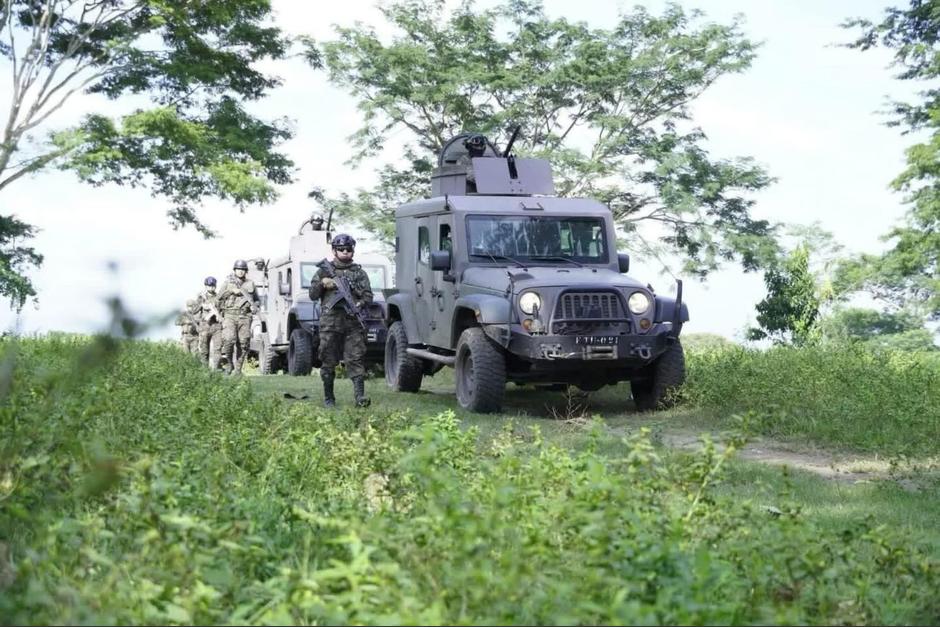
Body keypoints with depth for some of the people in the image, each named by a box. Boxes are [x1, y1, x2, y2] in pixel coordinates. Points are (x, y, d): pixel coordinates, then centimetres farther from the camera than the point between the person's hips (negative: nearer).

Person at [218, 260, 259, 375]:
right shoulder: (228, 282, 10)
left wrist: (254, 306, 1)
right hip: (230, 315, -2)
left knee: (243, 344, -3)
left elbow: (256, 299, 22)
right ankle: (228, 363, 3)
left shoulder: (250, 284, 13)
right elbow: (220, 296, 3)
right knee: (229, 340, -18)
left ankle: (238, 369, 5)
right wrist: (232, 291, -9)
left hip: (245, 317, 2)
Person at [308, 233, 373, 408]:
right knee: (328, 361, 3)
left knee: (356, 359, -7)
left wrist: (359, 304, -12)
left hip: (353, 322, 0)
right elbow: (313, 295, 10)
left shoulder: (359, 272, 13)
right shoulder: (324, 270, 12)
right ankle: (328, 397, 13)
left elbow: (368, 296, 8)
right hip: (330, 322, 0)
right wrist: (322, 284, -9)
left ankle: (360, 396, -13)